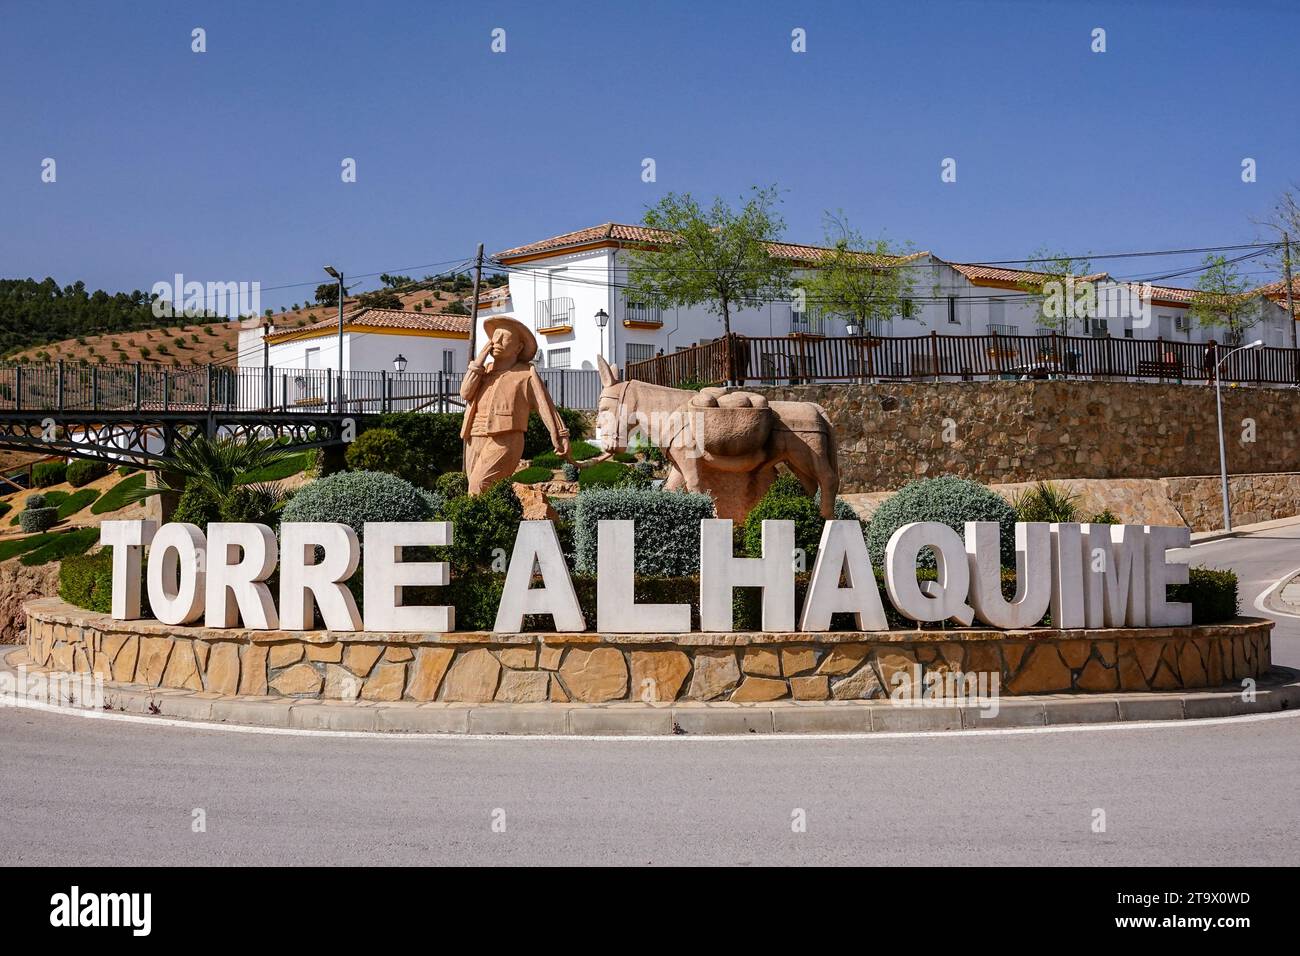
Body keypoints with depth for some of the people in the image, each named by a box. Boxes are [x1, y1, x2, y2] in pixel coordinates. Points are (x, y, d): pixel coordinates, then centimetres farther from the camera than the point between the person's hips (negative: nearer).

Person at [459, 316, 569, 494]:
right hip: (474, 442, 7)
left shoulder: (526, 374, 3)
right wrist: (479, 360, 0)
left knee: (479, 488, -24)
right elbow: (465, 393, 3)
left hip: (504, 441, -7)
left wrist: (560, 437, -5)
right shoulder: (483, 370, 19)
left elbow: (545, 406, 1)